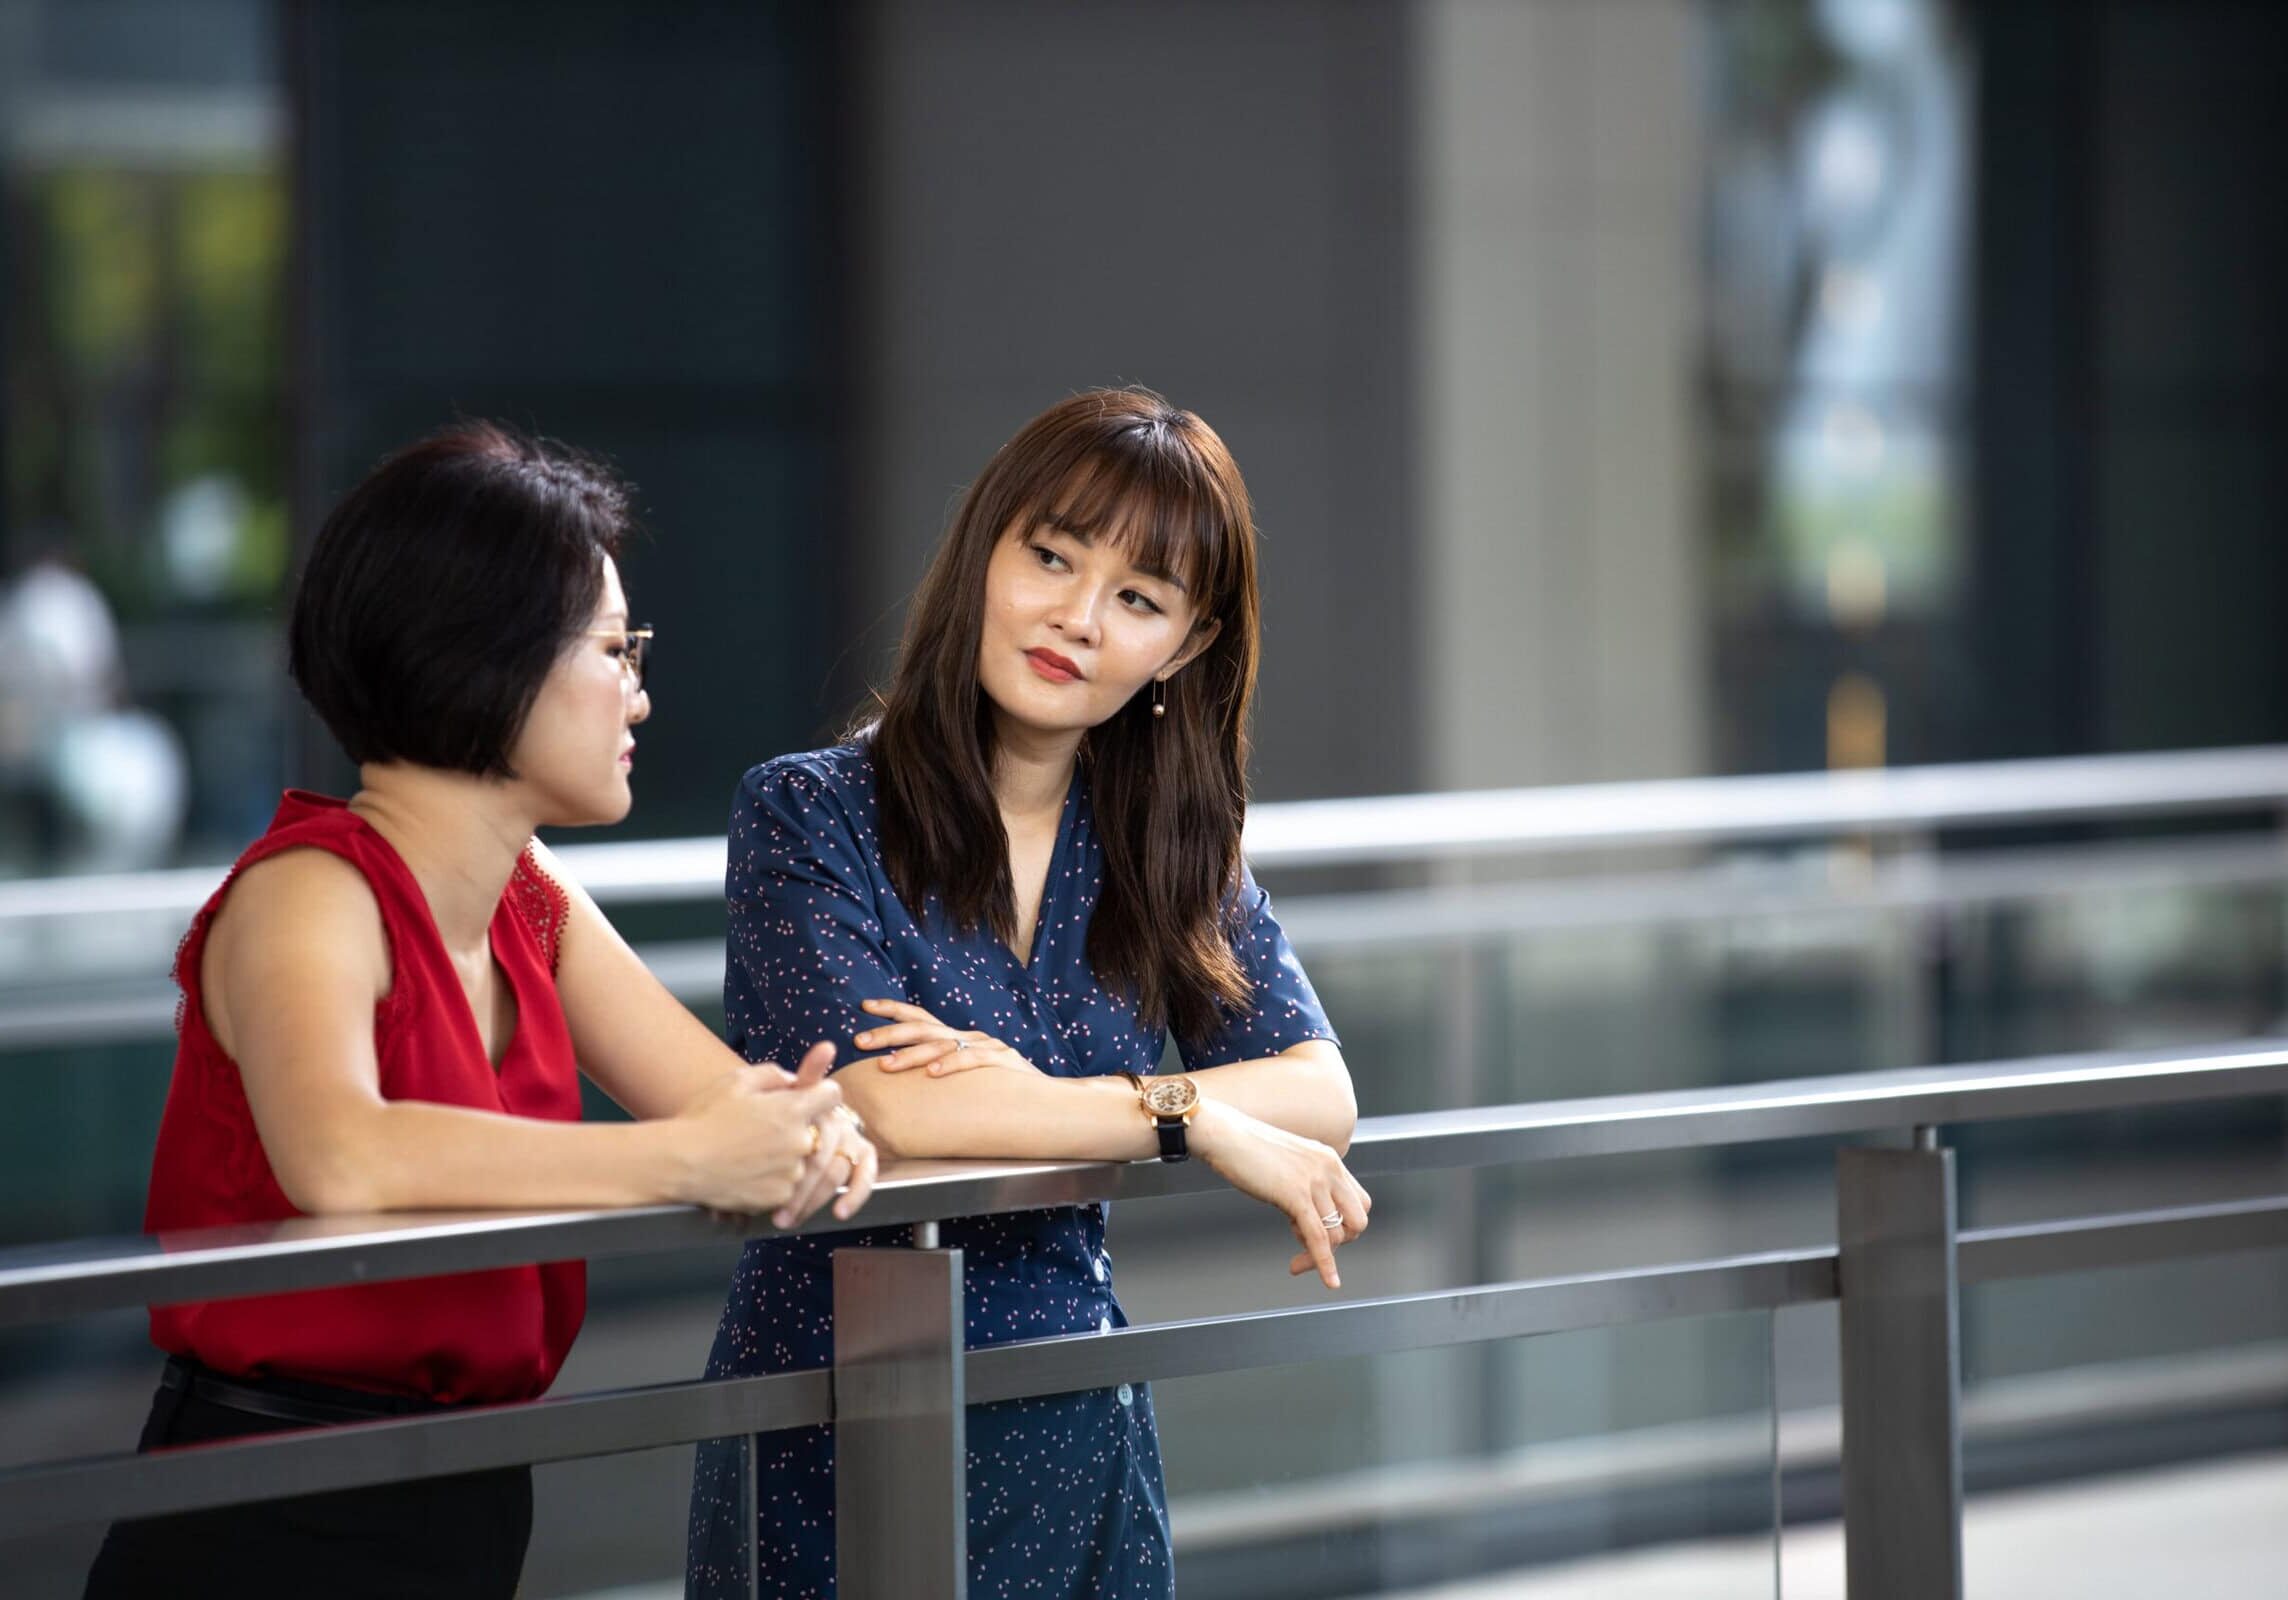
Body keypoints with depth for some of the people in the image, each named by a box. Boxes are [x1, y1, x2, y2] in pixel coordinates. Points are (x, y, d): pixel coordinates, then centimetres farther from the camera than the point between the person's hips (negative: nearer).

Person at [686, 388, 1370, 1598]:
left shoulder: (1167, 849, 6)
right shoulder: (807, 816, -8)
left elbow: (1320, 1092, -5)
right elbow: (881, 1104, -21)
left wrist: (1042, 1100, -19)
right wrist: (1187, 1118, -16)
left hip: (1076, 1441, 4)